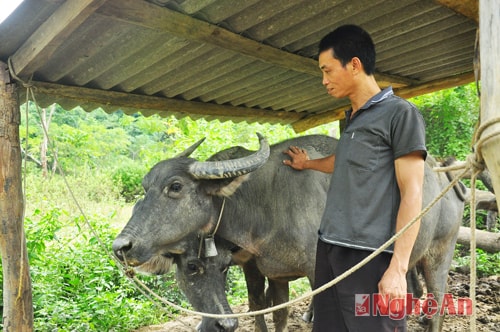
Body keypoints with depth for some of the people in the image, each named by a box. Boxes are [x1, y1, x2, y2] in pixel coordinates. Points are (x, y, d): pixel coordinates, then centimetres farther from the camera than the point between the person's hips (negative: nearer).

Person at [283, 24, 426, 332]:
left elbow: (412, 193, -10)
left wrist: (398, 268, -16)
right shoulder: (352, 117, 17)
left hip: (370, 257, -7)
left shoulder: (400, 113, -5)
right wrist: (308, 163, 52)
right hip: (329, 249, 8)